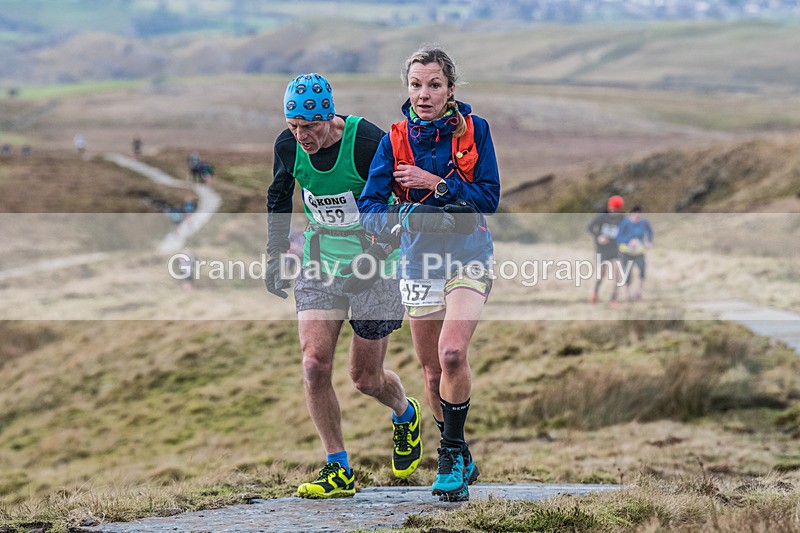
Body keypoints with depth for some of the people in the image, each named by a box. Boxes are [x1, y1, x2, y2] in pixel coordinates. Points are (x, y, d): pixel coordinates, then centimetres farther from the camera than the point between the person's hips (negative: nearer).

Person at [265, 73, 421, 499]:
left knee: (366, 378, 5)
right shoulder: (288, 145, -8)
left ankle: (406, 416, 41)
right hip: (320, 265, 4)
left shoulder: (368, 142, -23)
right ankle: (338, 472, -3)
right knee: (314, 364, -13)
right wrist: (276, 257, 10)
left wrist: (383, 245, -22)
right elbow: (278, 197, 12)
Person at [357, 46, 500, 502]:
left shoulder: (474, 130, -5)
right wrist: (403, 218, -30)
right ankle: (460, 462, 29)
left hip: (469, 258, -2)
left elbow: (489, 197, -8)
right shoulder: (396, 140, -3)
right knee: (433, 371, 9)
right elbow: (369, 208, -10)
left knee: (452, 354, -22)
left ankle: (453, 454, -6)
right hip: (419, 261, 3)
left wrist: (436, 184, -18)